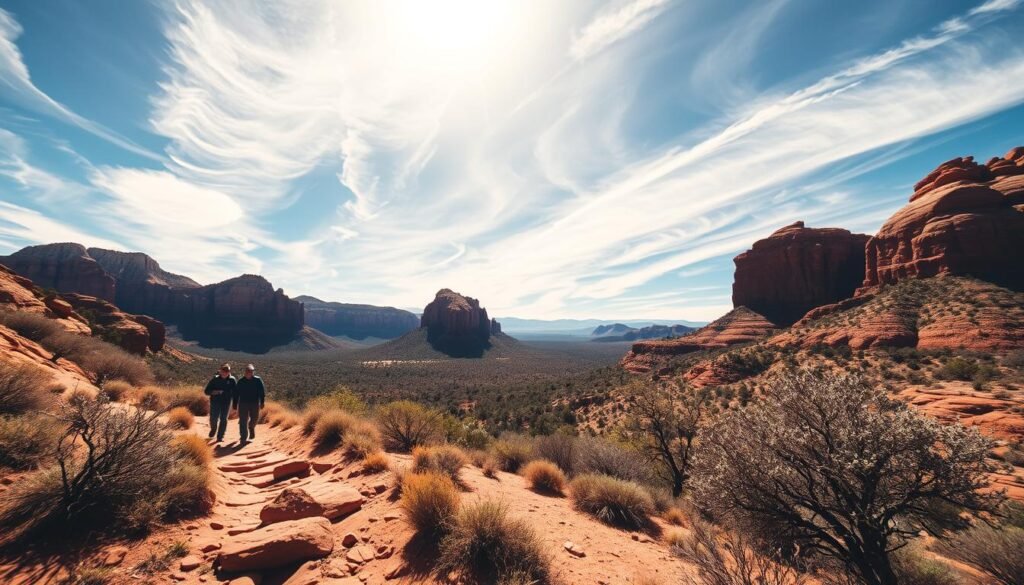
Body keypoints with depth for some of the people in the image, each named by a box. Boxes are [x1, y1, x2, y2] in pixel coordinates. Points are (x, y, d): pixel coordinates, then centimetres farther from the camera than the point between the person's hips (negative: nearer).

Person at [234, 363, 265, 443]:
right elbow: (236, 393, 7)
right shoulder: (241, 381, 1)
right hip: (243, 403, 0)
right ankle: (244, 438, 6)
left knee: (254, 418, 12)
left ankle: (251, 427, 45)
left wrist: (262, 402, -9)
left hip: (255, 403, 0)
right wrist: (235, 404, 5)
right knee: (243, 421, 0)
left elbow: (262, 392, -4)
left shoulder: (258, 380, -4)